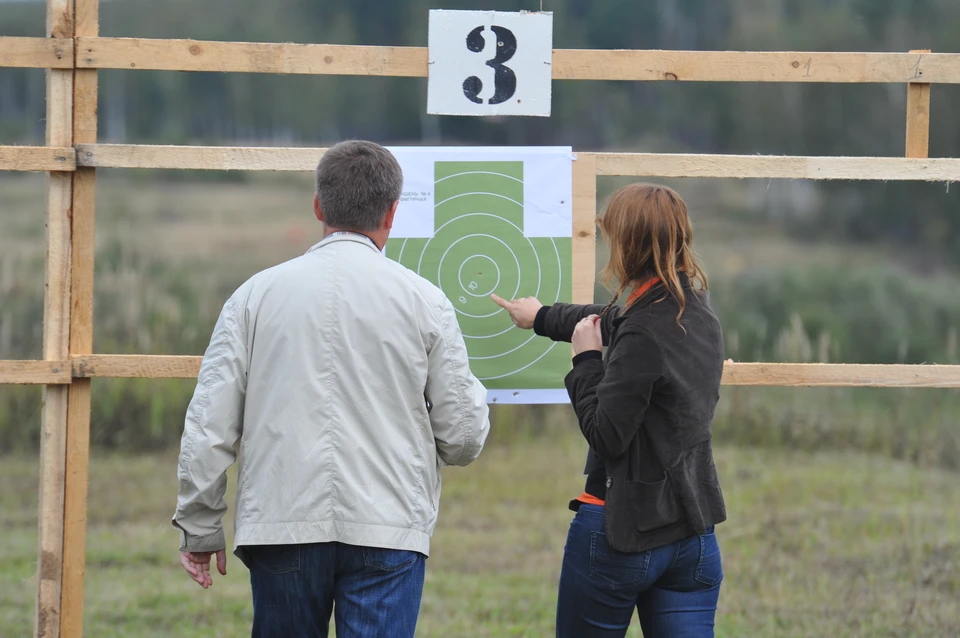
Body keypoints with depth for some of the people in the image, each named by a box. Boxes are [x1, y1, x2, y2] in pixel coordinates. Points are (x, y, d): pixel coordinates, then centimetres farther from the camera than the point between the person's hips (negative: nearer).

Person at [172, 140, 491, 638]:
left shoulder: (257, 294, 5)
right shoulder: (423, 301, 1)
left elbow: (208, 426, 3)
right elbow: (463, 438, 3)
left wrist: (200, 527, 13)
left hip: (282, 524, 2)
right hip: (386, 529, -2)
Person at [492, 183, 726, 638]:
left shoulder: (642, 336, -19)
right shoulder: (696, 312, 7)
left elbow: (607, 436, -17)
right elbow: (614, 322, 27)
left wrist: (586, 359, -5)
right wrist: (542, 317, 41)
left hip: (623, 531, -7)